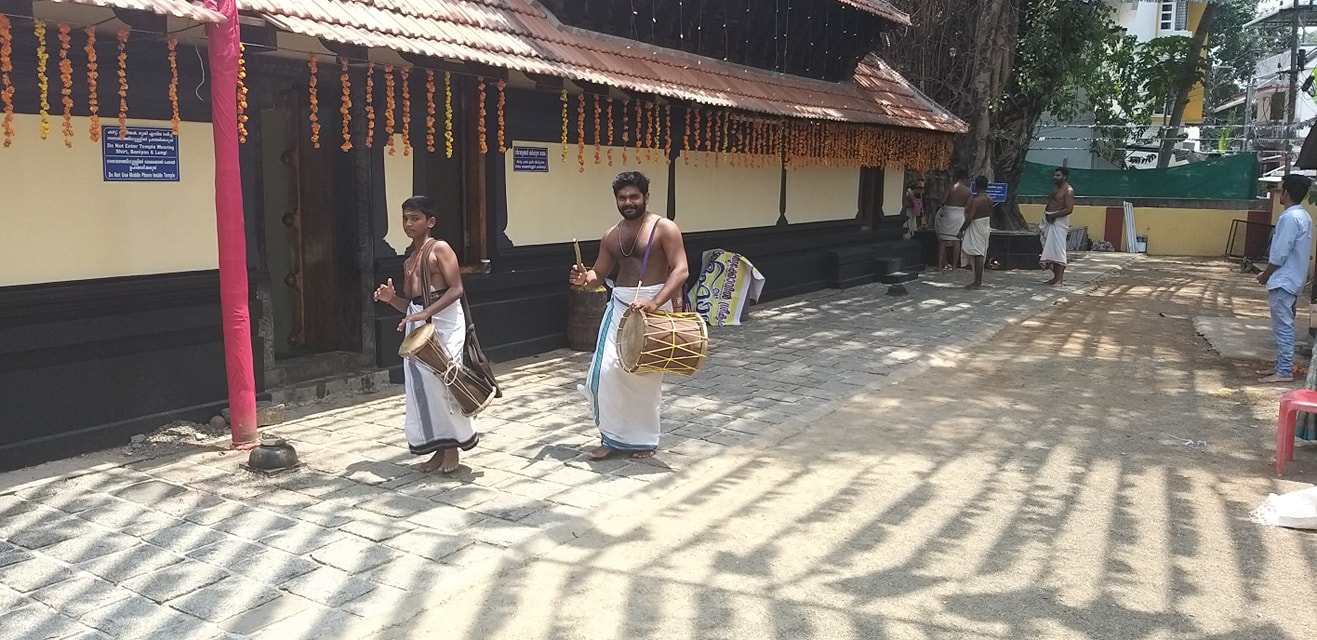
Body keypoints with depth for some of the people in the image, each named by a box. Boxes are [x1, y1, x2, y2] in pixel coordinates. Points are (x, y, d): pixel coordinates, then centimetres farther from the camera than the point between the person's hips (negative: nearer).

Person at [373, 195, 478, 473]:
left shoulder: (439, 248, -5)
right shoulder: (408, 261, 17)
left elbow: (456, 289, -15)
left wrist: (427, 313, -23)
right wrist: (391, 298, 0)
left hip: (444, 321, -7)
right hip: (418, 324, 8)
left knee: (442, 381, -7)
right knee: (420, 385, 4)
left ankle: (452, 446, 8)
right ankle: (439, 447, 14)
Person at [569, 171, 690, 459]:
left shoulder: (664, 228, -7)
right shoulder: (611, 235, 11)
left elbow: (680, 270, -15)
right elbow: (599, 274, 17)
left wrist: (655, 303, -28)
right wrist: (585, 278, -9)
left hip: (654, 308, -5)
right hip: (619, 306, 5)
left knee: (645, 376, 3)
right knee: (607, 371, -3)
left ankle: (644, 439, 19)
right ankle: (613, 436, 11)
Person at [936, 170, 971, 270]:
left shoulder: (950, 187, -6)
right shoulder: (967, 190, -1)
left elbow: (944, 200, -10)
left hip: (947, 213, -1)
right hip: (960, 215, 1)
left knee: (943, 240, 6)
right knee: (956, 241, 6)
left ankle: (941, 264, 2)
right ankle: (954, 265, 7)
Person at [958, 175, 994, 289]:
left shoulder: (975, 200, -20)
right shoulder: (989, 200, 5)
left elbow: (969, 218, -21)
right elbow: (990, 216, 13)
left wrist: (961, 231, -15)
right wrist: (989, 228, 24)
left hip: (975, 228, -8)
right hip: (985, 228, 8)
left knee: (977, 255, -5)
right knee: (981, 255, 13)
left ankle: (977, 283, -3)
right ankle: (979, 281, 19)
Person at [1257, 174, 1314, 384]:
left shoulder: (1290, 217, -19)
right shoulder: (1303, 216, 12)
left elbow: (1279, 254, -20)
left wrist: (1265, 276, -6)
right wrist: (1269, 273, 18)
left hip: (1284, 281, -10)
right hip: (1292, 279, 10)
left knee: (1283, 326, -6)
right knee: (1284, 326, 14)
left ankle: (1285, 372, -3)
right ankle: (1282, 366, 21)